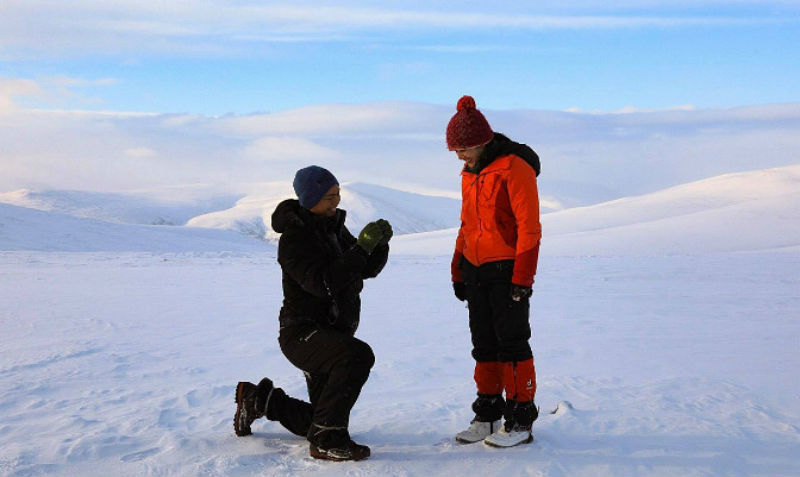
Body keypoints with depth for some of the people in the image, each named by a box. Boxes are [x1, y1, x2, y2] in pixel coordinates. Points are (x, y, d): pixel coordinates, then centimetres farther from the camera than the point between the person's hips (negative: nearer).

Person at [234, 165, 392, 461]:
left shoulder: (334, 226, 9)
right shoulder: (294, 238, -17)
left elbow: (367, 270, 9)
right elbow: (322, 283, -30)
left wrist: (380, 243, -11)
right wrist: (362, 247, -33)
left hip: (333, 334, 8)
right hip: (302, 333, -8)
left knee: (321, 421, 14)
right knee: (358, 355, -36)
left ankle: (258, 400, 35)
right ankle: (326, 440, -25)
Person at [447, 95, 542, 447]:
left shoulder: (515, 168, -13)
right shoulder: (470, 174, 13)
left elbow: (529, 227, -16)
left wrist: (522, 277, -18)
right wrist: (458, 272, 18)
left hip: (508, 270, -8)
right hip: (476, 270, 8)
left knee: (512, 343, -3)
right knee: (484, 344, 11)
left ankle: (521, 421, 6)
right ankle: (488, 415, 21)